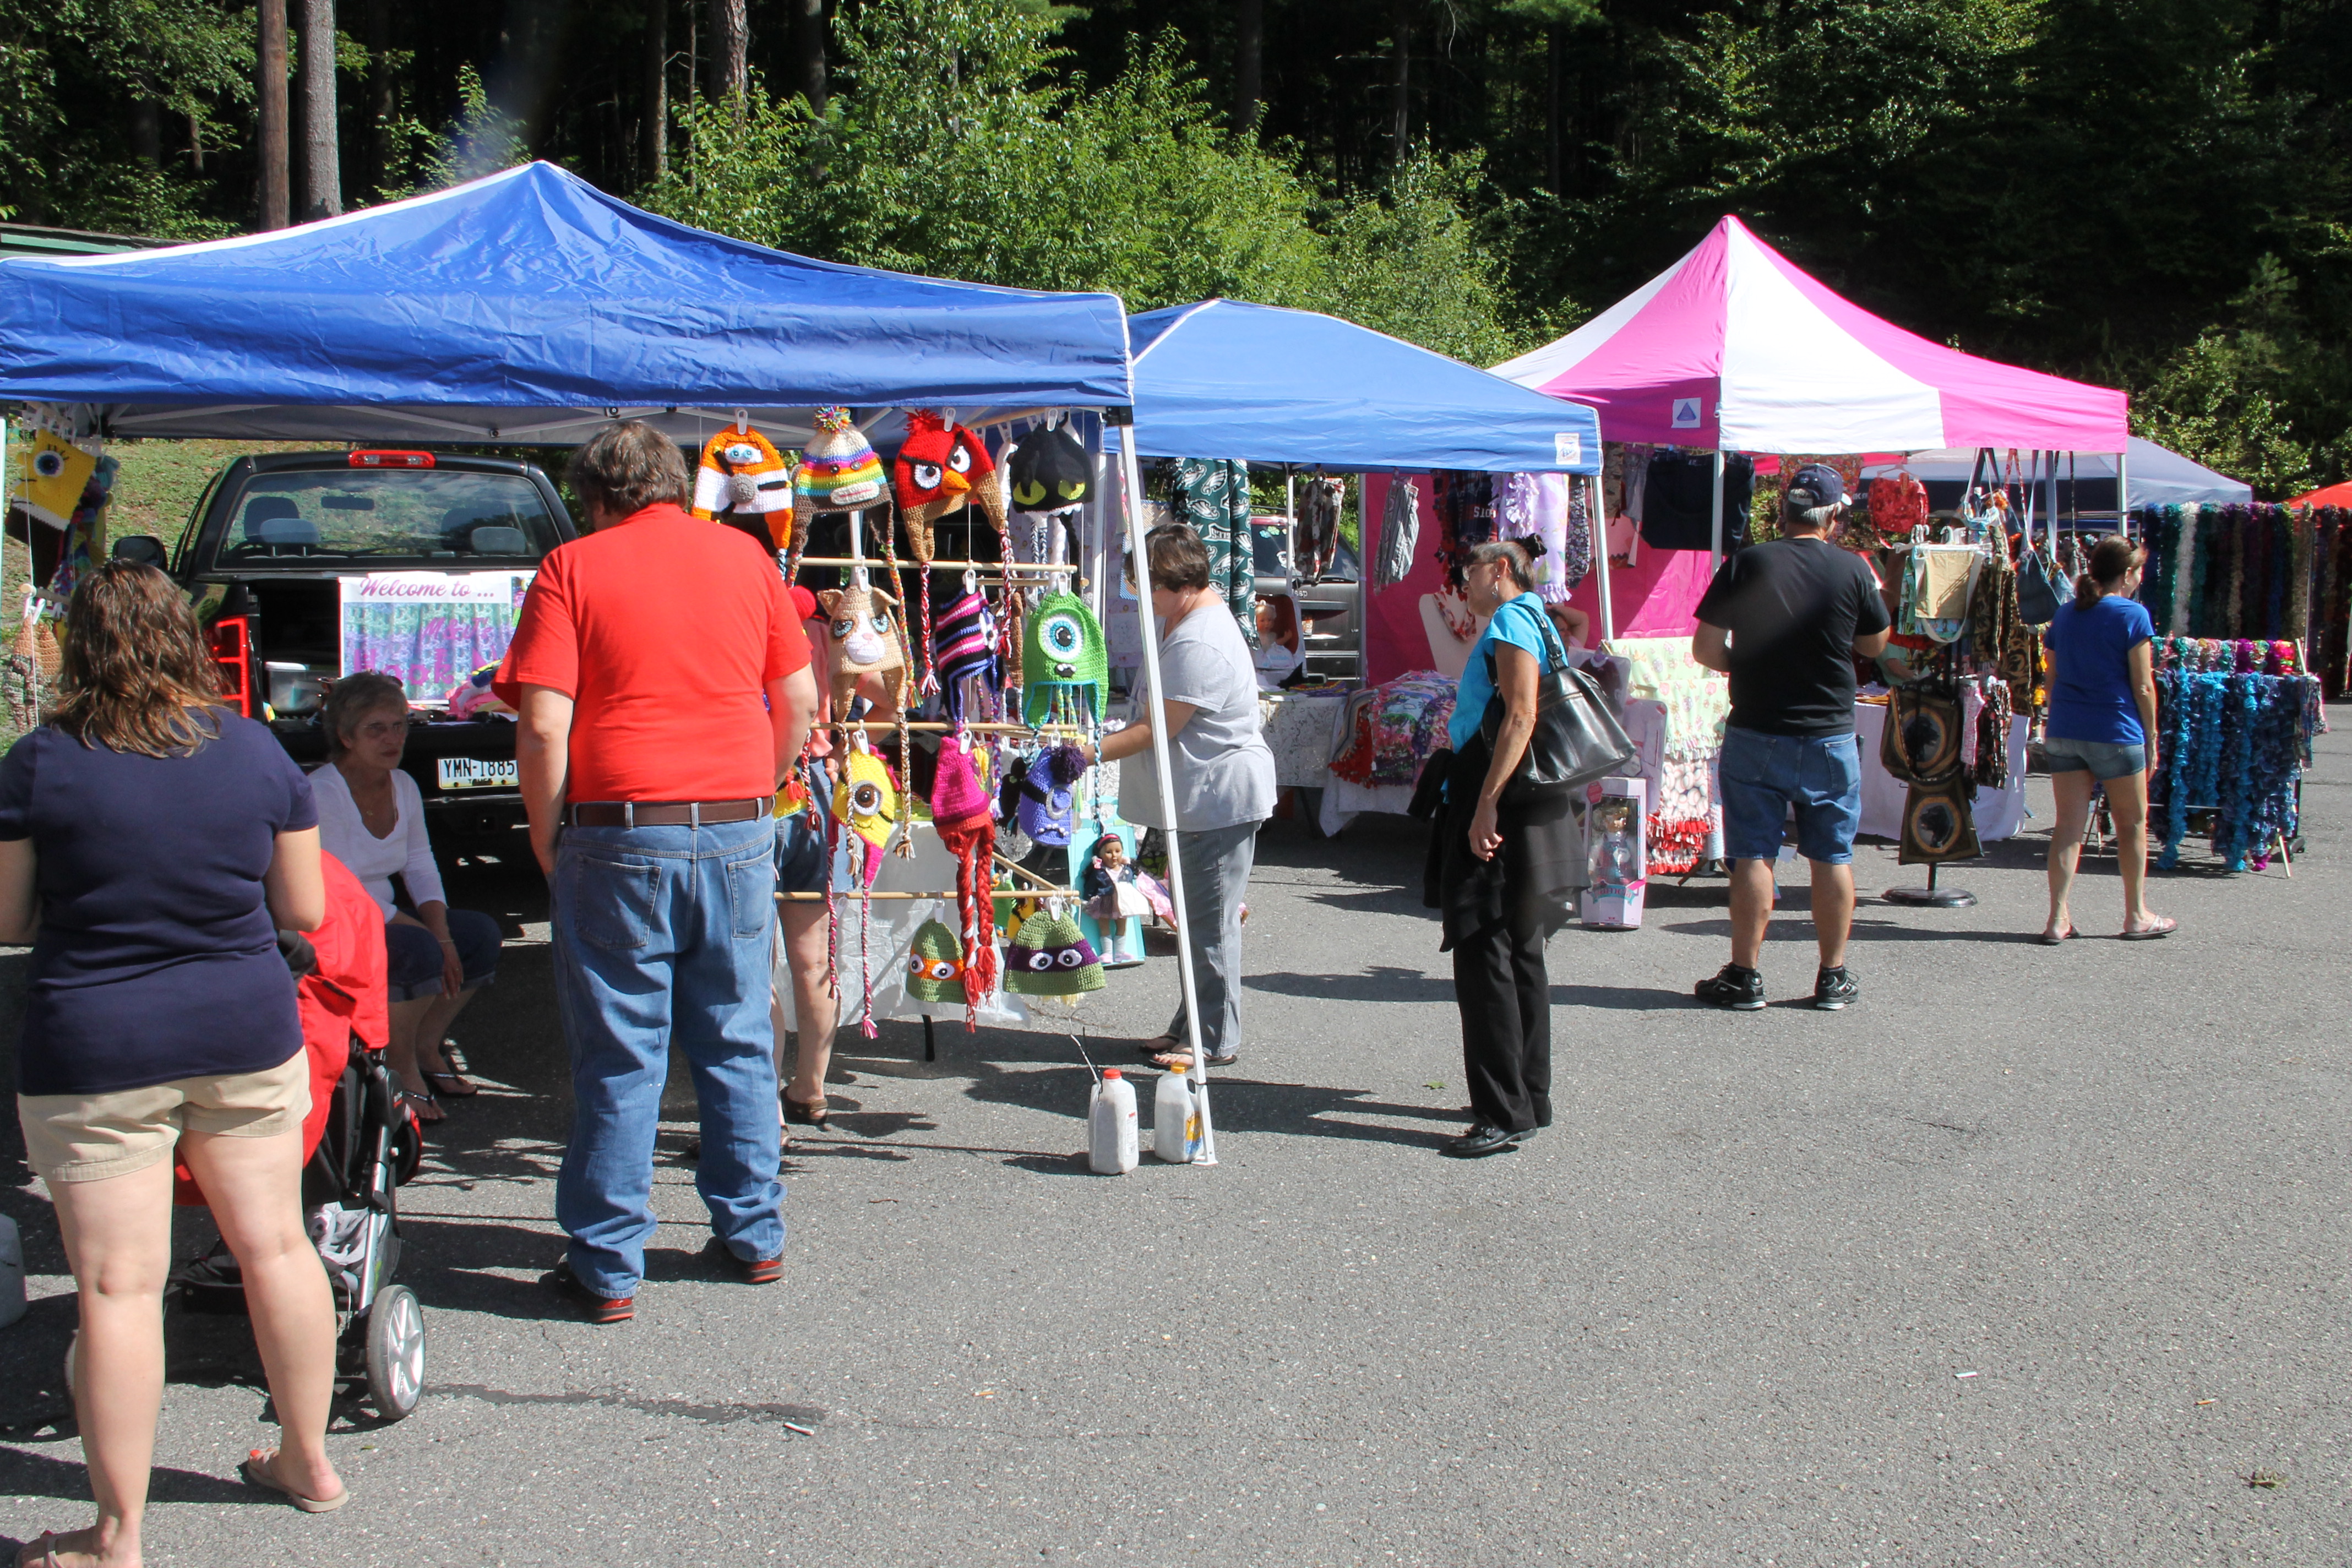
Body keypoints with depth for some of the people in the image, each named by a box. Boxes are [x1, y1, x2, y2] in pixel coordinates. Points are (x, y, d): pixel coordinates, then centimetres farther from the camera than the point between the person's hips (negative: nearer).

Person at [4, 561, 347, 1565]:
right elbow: (304, 910, 5)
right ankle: (309, 1464, 28)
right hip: (248, 1032, 3)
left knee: (118, 1287, 1)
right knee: (276, 1247, 15)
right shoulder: (256, 750, 0)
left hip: (93, 1053, -3)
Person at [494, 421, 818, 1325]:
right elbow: (798, 698, 10)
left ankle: (607, 1268, 8)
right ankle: (752, 1235, 23)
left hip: (620, 835, -3)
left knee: (620, 1055, 3)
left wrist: (546, 840, 0)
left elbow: (542, 728, -10)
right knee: (738, 1043, 15)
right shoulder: (743, 556, 9)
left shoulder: (574, 569, -2)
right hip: (737, 832, 4)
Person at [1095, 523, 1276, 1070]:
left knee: (1211, 922, -4)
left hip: (1222, 797, -11)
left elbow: (1156, 730, -24)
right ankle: (1191, 1027, 26)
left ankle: (1215, 1040, 5)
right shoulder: (1201, 612, 13)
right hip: (1204, 797, 11)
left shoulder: (1198, 646, -24)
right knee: (1200, 918, 17)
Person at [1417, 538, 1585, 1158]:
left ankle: (1505, 1115, -9)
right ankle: (1529, 1099, 24)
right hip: (1526, 815, 11)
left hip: (1500, 809, -11)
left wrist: (1487, 803, -26)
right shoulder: (1535, 623, 20)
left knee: (1484, 956, -10)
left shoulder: (1512, 621, -11)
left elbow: (1521, 717, -22)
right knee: (1519, 954, 15)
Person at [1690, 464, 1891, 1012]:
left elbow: (1704, 649, -5)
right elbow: (1875, 645, 9)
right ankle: (1833, 978, 14)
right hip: (1829, 737, 0)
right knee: (1832, 856, 9)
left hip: (1754, 735, 0)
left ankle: (1745, 975, 6)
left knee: (1753, 855, 4)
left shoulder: (1746, 564, -7)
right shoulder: (1853, 570, -5)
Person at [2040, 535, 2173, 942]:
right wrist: (2151, 739, -1)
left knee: (2069, 824, 5)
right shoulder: (2133, 615, -7)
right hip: (2115, 733, -5)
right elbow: (2143, 686, -8)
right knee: (2132, 823, 11)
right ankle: (2137, 916, 21)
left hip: (2064, 732, 5)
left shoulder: (2064, 615, 10)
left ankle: (2058, 918, -1)